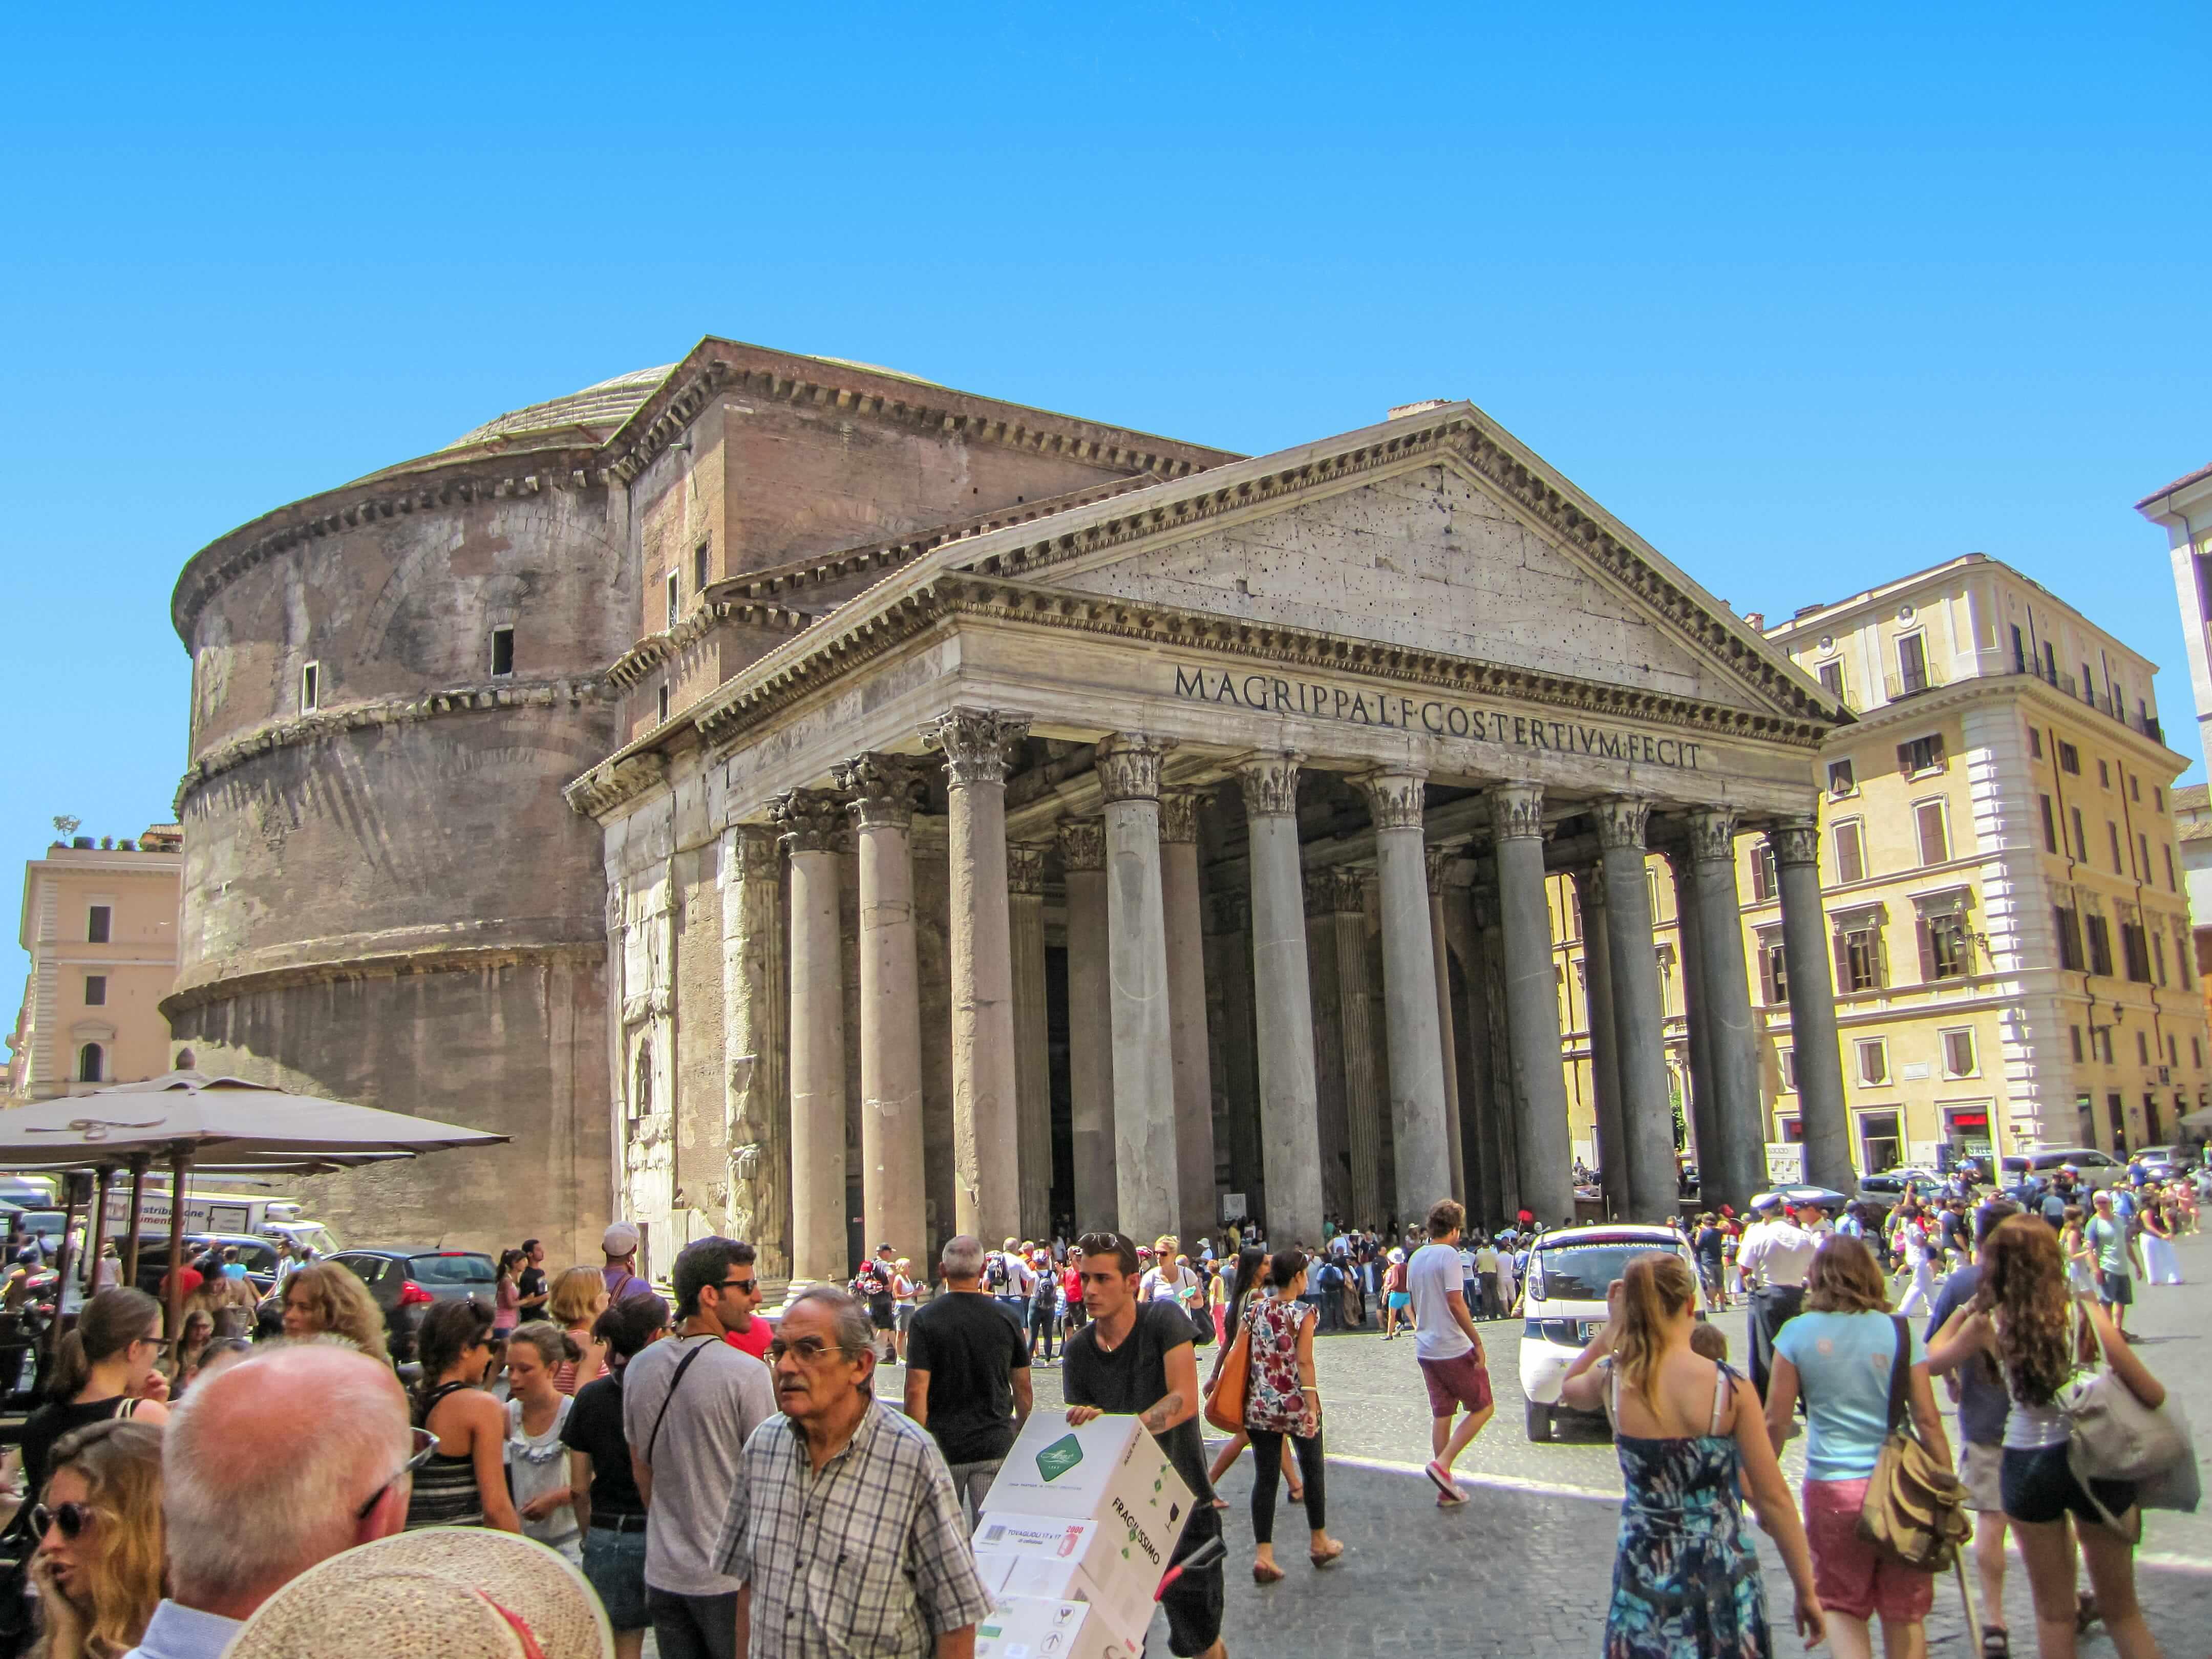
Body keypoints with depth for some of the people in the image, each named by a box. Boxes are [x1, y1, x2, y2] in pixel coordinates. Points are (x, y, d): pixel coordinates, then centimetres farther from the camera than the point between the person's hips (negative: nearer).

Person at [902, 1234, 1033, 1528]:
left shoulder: (925, 1319, -9)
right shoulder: (1006, 1317, -1)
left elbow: (917, 1391, -13)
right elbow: (1023, 1389, 6)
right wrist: (1023, 1434, 20)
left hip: (943, 1447, -1)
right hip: (995, 1446, 1)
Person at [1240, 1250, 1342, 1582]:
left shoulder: (1254, 1309, 2)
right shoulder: (1303, 1314, -11)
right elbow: (1304, 1362, -16)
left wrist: (1245, 1399, 9)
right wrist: (1312, 1406, -16)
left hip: (1260, 1405, 3)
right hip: (1295, 1404, -3)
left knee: (1265, 1477, 6)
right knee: (1313, 1469, 17)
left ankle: (1263, 1555, 1)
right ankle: (1320, 1543, 30)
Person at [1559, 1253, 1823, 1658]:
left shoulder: (1612, 1380, -8)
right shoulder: (1732, 1389, -15)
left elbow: (1569, 1388, 17)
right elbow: (1773, 1498, -10)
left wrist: (1612, 1325, 10)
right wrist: (1807, 1592, 0)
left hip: (1643, 1576, 2)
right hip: (1720, 1580, -1)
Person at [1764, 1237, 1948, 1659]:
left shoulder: (1797, 1333, -3)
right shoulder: (1900, 1332, -2)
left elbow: (1776, 1422, -2)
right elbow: (1928, 1421, -2)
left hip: (1832, 1488, -1)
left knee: (1841, 1604, 14)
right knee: (1905, 1611, 15)